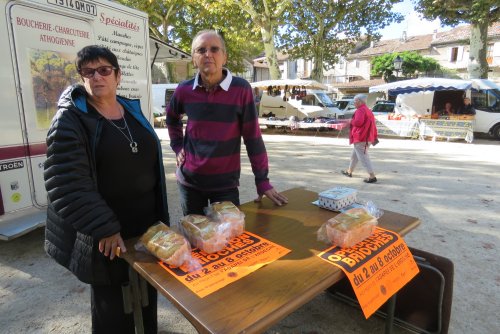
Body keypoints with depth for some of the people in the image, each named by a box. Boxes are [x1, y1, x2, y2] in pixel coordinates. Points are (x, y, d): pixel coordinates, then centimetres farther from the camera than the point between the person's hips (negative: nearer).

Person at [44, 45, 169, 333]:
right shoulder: (70, 120, -12)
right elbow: (67, 184, -20)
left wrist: (159, 216, 13)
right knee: (112, 299, 12)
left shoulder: (133, 111, 6)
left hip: (146, 223, 6)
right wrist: (105, 229, -22)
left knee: (148, 289, 21)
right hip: (105, 233, -5)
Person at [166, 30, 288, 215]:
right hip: (189, 180, 3)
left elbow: (252, 137, -10)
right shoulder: (184, 90, -4)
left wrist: (262, 181, -9)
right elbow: (171, 118, 18)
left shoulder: (241, 89, -12)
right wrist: (178, 147, 8)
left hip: (226, 182, -2)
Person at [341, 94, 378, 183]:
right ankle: (349, 171, 36)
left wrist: (351, 121, -9)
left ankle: (372, 177, -8)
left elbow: (358, 122, -30)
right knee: (354, 155, 23)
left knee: (363, 157, -7)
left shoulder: (360, 110, -14)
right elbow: (373, 125, 17)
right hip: (367, 138, 10)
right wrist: (374, 137, 18)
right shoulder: (368, 111, 16)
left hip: (360, 139, -10)